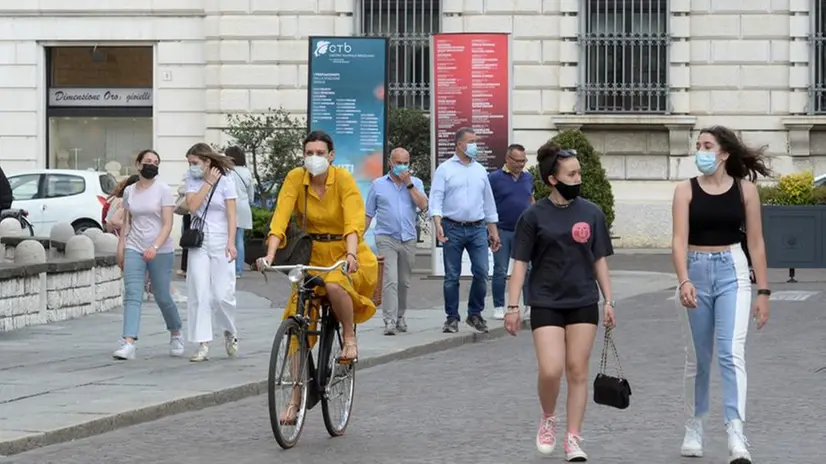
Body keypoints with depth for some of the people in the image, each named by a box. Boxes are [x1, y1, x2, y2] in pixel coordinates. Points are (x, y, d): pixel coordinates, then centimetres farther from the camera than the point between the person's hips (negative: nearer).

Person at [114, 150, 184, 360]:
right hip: (134, 250, 3)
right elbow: (126, 222, 14)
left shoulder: (163, 190, -3)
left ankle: (176, 334, 30)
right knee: (132, 295, -12)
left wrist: (155, 247, -21)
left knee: (163, 297, 4)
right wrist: (120, 248, 7)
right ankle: (128, 343, -21)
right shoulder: (129, 191, 9)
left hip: (161, 251, -3)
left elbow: (167, 224, -9)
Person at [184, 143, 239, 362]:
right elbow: (192, 206, -8)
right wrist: (208, 183, -9)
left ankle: (230, 333, 23)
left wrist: (231, 243, -16)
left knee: (222, 295, -5)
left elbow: (231, 214, -7)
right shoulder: (192, 180, 7)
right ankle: (203, 345, -3)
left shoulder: (225, 181, -3)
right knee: (199, 294, -4)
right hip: (198, 241, 3)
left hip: (220, 241, -3)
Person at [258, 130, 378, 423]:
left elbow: (353, 220, -26)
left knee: (334, 285, -37)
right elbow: (281, 216, -17)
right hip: (313, 254, 3)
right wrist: (270, 255, -30)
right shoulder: (295, 179, -8)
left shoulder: (343, 179, -15)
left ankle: (349, 338, -9)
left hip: (345, 254, -3)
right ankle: (296, 399, 2)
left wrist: (350, 254, -43)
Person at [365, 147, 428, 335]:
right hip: (386, 238, -2)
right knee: (390, 280, -14)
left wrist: (409, 184, -9)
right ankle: (389, 321, -18)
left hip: (408, 239, 2)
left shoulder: (416, 183, 9)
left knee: (404, 282, 10)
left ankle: (400, 316, 24)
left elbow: (423, 205, -7)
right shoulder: (378, 185, 6)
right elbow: (369, 214, 9)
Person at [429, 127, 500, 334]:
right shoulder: (445, 169, 1)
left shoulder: (480, 170, 14)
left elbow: (488, 201, 18)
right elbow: (436, 198, -5)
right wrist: (438, 224, -19)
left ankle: (475, 314, 11)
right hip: (453, 229, -3)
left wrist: (493, 230, 15)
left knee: (481, 272, -4)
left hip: (477, 229, 3)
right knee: (452, 276, 2)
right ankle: (452, 318, 10)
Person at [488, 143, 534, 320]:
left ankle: (530, 306, 5)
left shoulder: (528, 178, 9)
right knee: (500, 271, 4)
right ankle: (499, 307, 12)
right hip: (502, 231, -3)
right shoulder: (494, 178, -5)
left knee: (528, 270, 0)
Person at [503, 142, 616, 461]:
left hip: (583, 303, 2)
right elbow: (520, 263, -1)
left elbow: (599, 259, 10)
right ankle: (548, 420, 17)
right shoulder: (534, 216, -3)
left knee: (577, 371, 3)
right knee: (550, 371, -12)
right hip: (546, 303, -2)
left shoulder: (591, 213, 3)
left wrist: (608, 300, 6)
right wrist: (513, 306, -5)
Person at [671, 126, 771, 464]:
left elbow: (755, 243, 3)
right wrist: (684, 281, -26)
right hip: (696, 271, 1)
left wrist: (763, 291, 1)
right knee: (697, 358, 11)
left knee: (731, 354, -14)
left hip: (732, 272, -1)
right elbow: (679, 240, -10)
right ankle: (693, 431, 26)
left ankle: (736, 437, -20)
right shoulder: (686, 190, -1)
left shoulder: (745, 189, 0)